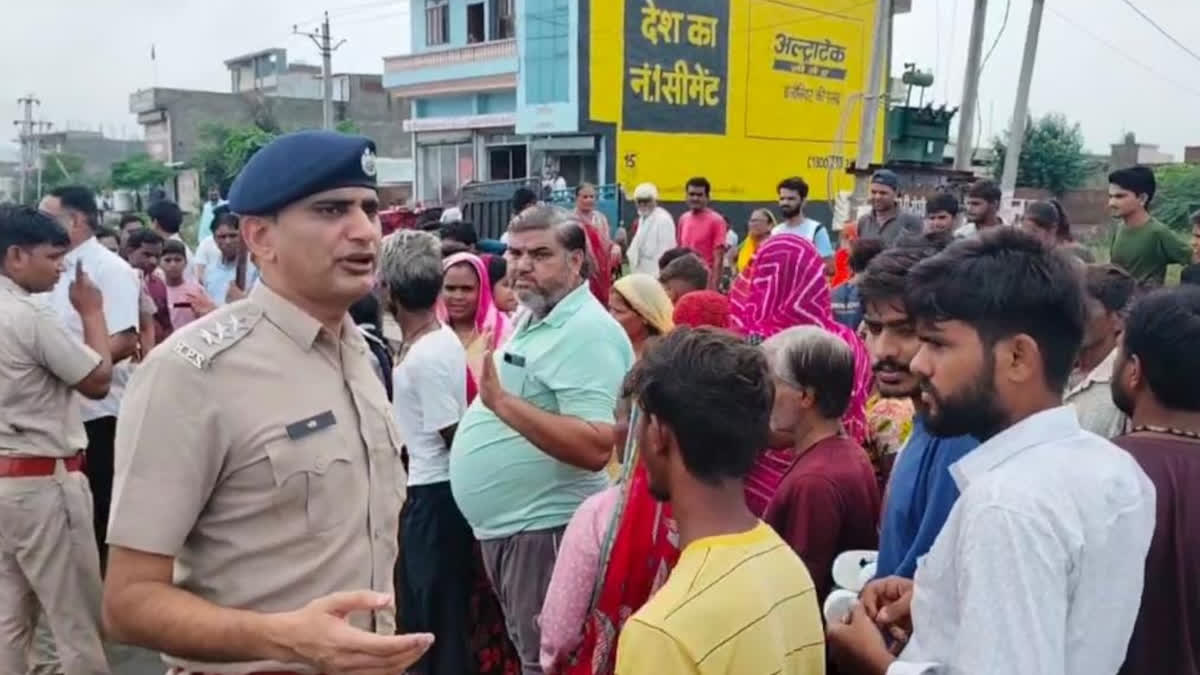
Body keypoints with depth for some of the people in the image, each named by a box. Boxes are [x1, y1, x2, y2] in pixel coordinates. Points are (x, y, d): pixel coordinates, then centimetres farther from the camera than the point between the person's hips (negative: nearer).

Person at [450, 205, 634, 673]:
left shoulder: (587, 332, -21)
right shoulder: (531, 318, 9)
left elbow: (596, 447, -31)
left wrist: (502, 402, -33)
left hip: (542, 529, -9)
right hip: (504, 525, 10)